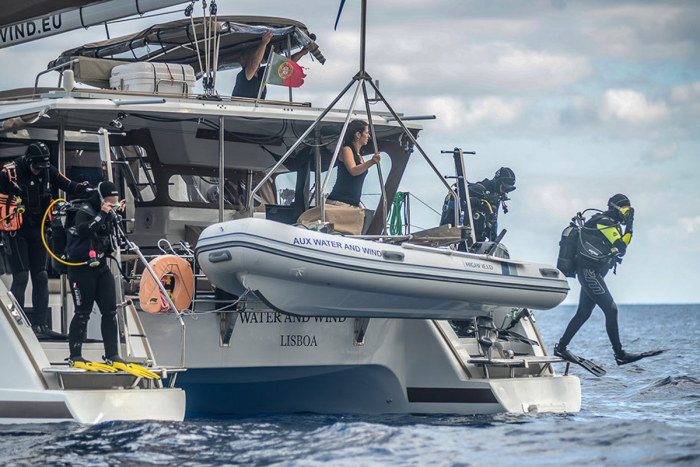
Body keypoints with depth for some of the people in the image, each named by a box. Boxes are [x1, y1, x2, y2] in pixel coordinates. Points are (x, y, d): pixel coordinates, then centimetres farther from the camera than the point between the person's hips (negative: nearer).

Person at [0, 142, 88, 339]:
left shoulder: (48, 171, -1)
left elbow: (67, 185, 0)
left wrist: (83, 188, -17)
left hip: (37, 231, 6)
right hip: (16, 232, -6)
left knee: (41, 277, 5)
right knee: (21, 276, -12)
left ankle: (41, 325, 11)